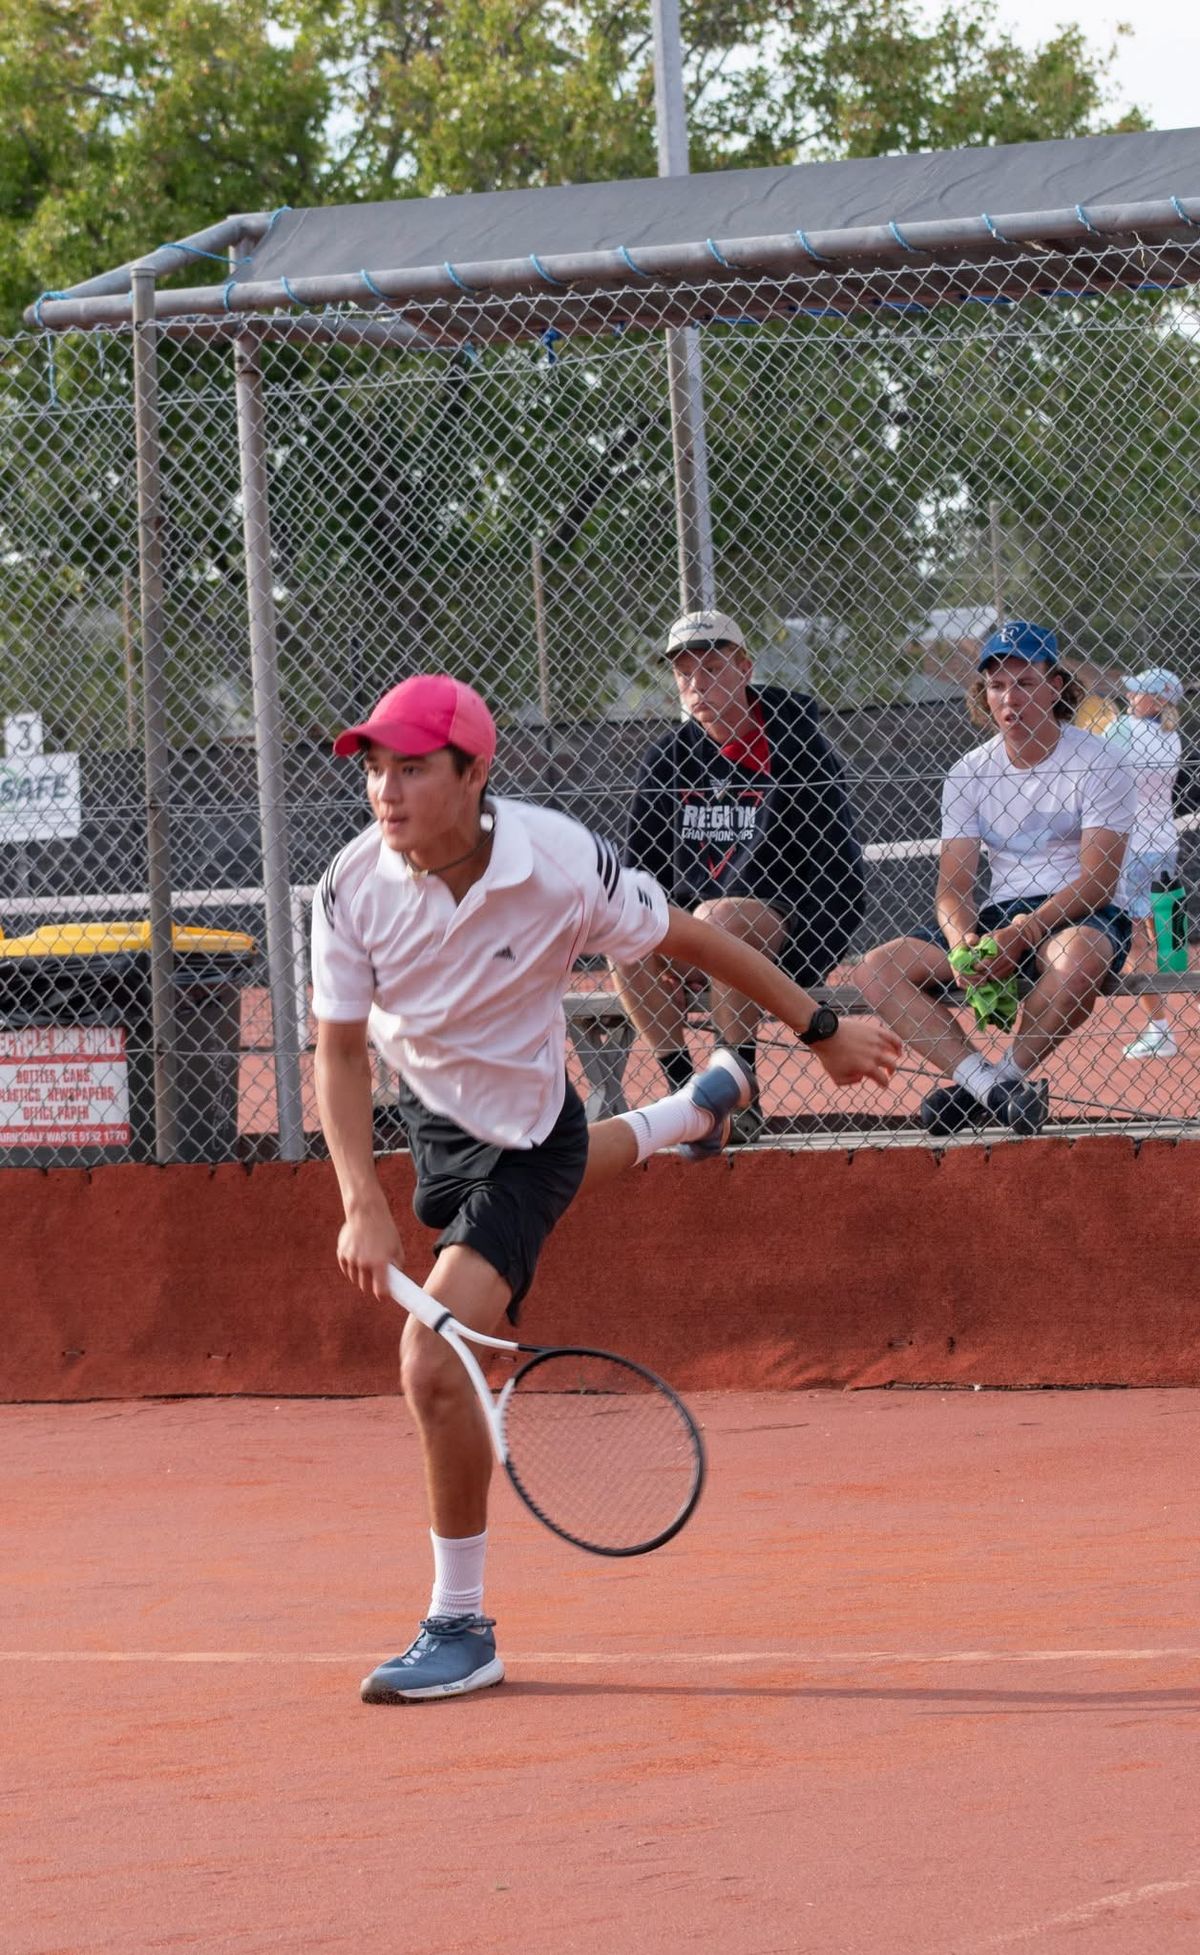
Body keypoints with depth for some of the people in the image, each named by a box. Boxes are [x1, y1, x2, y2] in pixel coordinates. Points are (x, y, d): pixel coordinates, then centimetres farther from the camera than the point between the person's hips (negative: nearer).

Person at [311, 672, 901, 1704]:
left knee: (435, 1362, -20)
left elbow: (691, 939, -14)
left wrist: (824, 1031, -3)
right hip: (433, 1112, 6)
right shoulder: (354, 887, -25)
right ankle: (698, 1109, 71)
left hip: (525, 1139, -6)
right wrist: (364, 1206, -28)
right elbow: (341, 1051, -16)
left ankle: (462, 1627, -6)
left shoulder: (563, 865, -32)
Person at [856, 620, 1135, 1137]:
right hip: (999, 918, 5)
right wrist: (960, 941, -22)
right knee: (875, 971, -16)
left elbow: (1097, 879, -15)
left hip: (1079, 918, -5)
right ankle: (989, 1082, -31)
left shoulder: (1096, 762, -6)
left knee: (1076, 957, -42)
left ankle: (994, 1082, -23)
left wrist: (1024, 933, -29)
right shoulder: (969, 773, 8)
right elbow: (953, 884, 2)